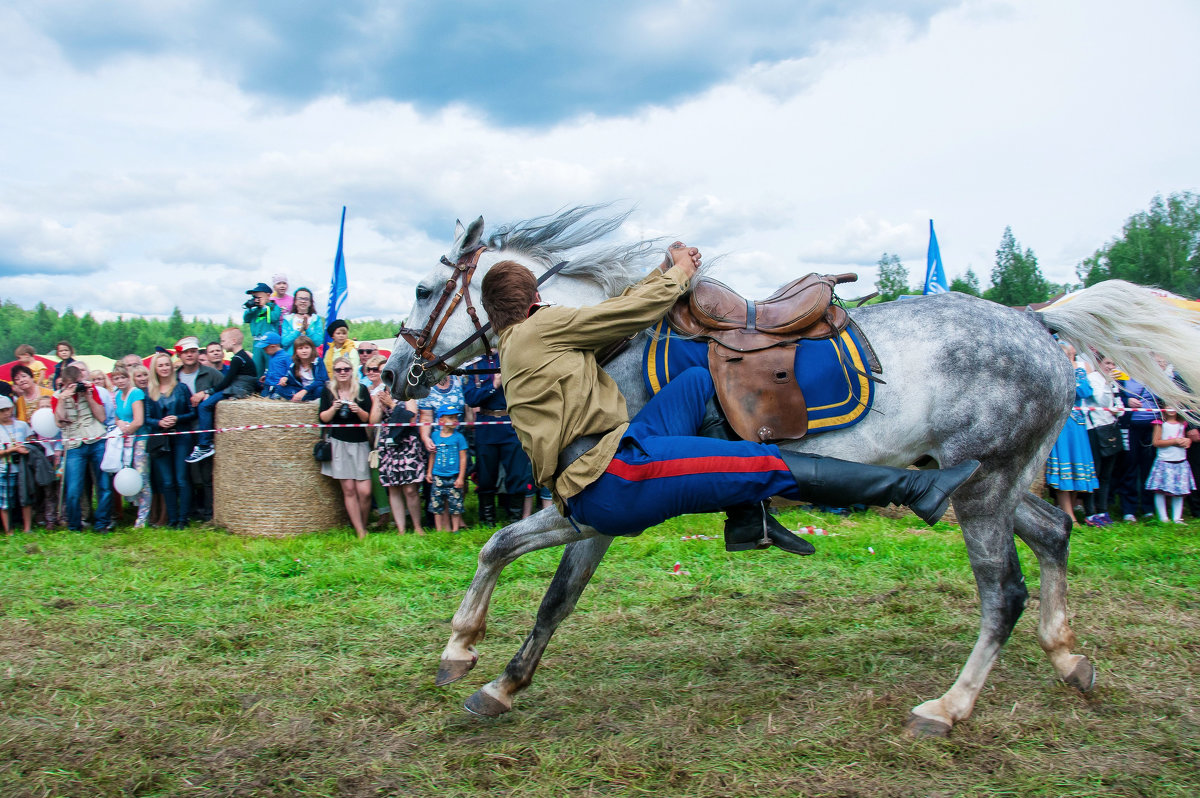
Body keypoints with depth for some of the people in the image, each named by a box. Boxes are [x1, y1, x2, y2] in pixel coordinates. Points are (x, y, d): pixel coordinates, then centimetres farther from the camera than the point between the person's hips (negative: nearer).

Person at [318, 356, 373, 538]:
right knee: (348, 490, -4)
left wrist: (359, 410, -16)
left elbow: (369, 419, 2)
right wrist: (333, 408, -14)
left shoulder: (361, 390, 4)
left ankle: (364, 527, 14)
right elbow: (323, 418, 3)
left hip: (360, 444, 0)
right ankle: (360, 533, 2)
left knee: (364, 491, -7)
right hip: (338, 443, 0)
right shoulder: (328, 391, 6)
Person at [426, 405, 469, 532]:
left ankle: (455, 529, 13)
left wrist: (461, 477, -6)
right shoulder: (435, 436, 4)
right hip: (438, 477, 3)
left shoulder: (458, 437, -3)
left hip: (453, 477, -2)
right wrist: (429, 472, 13)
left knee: (455, 505, 1)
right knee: (437, 505, 6)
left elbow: (463, 458, -3)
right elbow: (432, 455, 15)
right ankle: (439, 530, 16)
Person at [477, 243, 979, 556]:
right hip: (611, 481, -9)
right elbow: (636, 312, -1)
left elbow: (613, 313, 27)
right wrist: (678, 274, 17)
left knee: (701, 381, 13)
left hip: (586, 491, 9)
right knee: (767, 466, -7)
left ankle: (747, 520, 5)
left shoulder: (516, 349, 23)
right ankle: (910, 488, 2)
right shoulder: (540, 328, -4)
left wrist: (662, 274, 26)